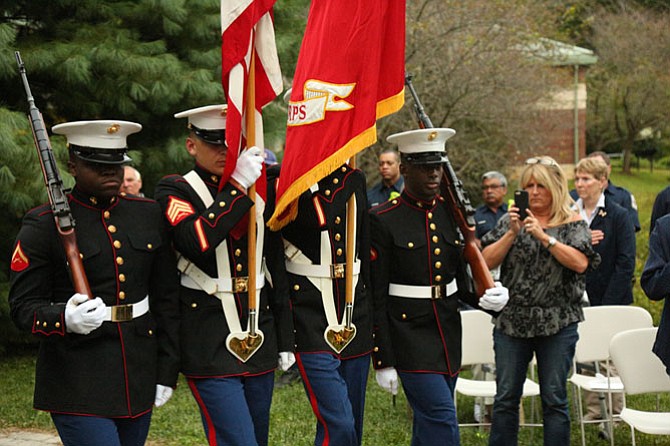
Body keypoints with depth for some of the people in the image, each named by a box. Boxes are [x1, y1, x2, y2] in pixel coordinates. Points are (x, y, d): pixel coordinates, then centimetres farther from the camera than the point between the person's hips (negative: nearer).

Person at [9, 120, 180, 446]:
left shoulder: (148, 214, 8)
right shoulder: (43, 225, -7)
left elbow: (166, 298, 12)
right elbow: (23, 307, -7)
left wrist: (167, 370, 9)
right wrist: (66, 319, -28)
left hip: (139, 378, 5)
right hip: (78, 385, -5)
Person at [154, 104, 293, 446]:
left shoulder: (257, 191, 12)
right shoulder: (174, 191, -3)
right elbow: (196, 241, -25)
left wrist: (285, 339, 16)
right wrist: (238, 187, -23)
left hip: (259, 341, 6)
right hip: (211, 349, -6)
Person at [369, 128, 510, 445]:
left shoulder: (452, 214, 7)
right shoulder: (383, 220, -10)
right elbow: (376, 297, -9)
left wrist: (486, 298, -8)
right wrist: (382, 361, -11)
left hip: (449, 336, 6)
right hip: (409, 334, -6)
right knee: (442, 420, -15)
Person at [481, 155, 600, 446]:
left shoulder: (572, 223, 3)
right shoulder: (511, 220, 9)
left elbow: (580, 263, -13)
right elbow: (487, 261, -1)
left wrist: (544, 236, -18)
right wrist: (512, 233, -13)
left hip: (557, 324, -2)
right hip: (512, 321, 2)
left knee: (554, 399, 2)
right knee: (506, 398, 5)